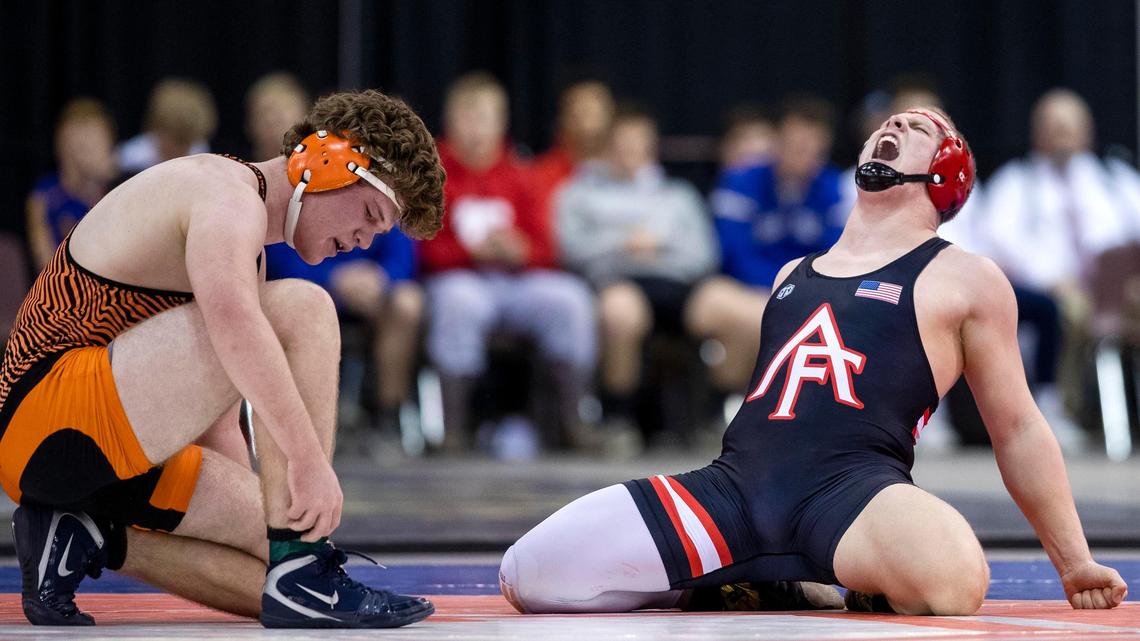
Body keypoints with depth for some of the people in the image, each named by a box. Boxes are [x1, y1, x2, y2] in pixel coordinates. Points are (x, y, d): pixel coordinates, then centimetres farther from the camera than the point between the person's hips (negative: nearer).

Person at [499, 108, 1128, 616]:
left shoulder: (967, 280, 14)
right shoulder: (793, 275, 29)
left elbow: (1016, 428, 16)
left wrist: (1074, 564, 14)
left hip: (854, 483, -5)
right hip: (735, 484, 5)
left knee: (952, 581, -41)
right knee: (528, 576, -12)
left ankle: (872, 587, -4)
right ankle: (757, 583, 5)